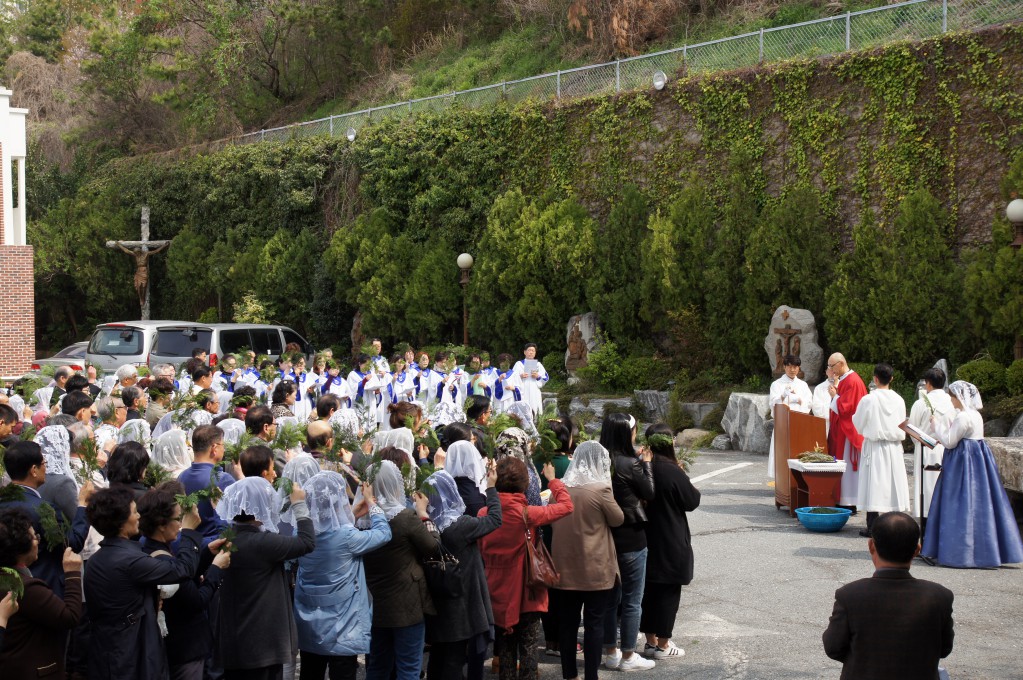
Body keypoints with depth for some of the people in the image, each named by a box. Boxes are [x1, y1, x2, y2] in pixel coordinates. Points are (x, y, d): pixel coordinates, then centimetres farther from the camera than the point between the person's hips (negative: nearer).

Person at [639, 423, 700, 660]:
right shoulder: (673, 472, -19)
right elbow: (692, 502, -10)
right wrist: (692, 488, 9)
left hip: (646, 540, 6)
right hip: (671, 543, -6)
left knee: (649, 589, 15)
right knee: (669, 591, 5)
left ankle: (651, 641, 23)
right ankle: (663, 645, 10)